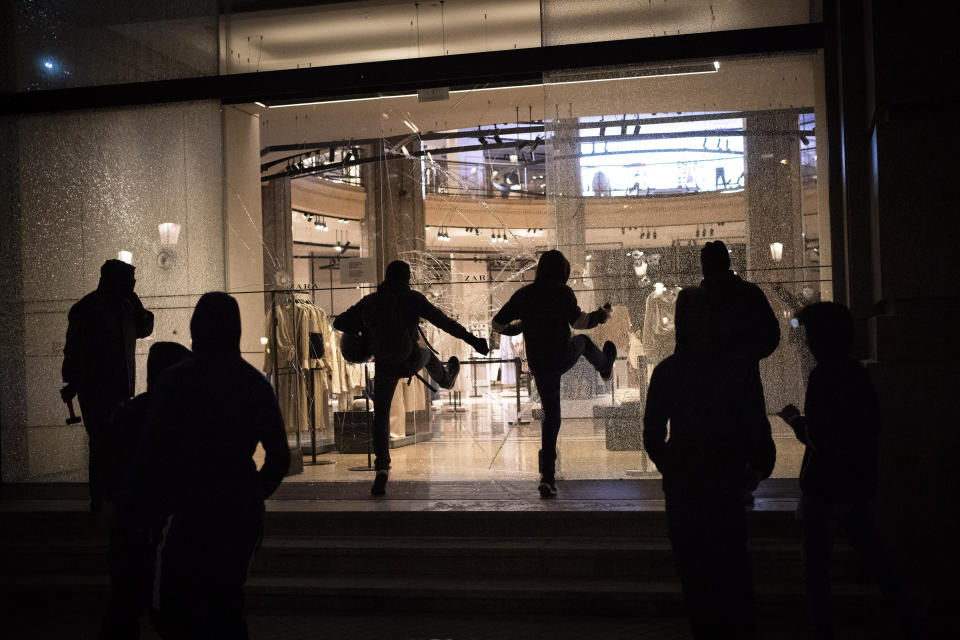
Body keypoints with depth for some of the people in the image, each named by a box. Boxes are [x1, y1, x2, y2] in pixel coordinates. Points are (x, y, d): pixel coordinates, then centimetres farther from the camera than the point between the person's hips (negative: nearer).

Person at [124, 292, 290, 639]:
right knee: (226, 603, 20)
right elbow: (279, 456, 6)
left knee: (178, 609, 5)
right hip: (245, 514, 5)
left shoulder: (174, 381, -10)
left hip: (196, 513, -5)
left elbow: (151, 453, -10)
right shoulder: (255, 382, 2)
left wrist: (130, 498, 6)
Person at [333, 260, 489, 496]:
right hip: (411, 362, -1)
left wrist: (359, 332, 17)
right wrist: (472, 339, -13)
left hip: (384, 367, 1)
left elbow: (339, 323, -2)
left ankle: (382, 467, -4)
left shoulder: (369, 301, -3)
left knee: (381, 415, 10)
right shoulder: (411, 299, -10)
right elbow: (443, 321, -14)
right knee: (426, 353, 36)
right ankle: (446, 377, 69)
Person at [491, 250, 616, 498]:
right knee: (582, 341, 32)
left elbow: (497, 324, 4)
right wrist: (599, 315, -2)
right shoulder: (562, 292, -10)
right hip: (562, 358, -3)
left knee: (551, 415, 14)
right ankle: (605, 366, 65)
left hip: (538, 364, 3)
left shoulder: (523, 294, 2)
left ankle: (547, 476, 7)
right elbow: (578, 322, -22)